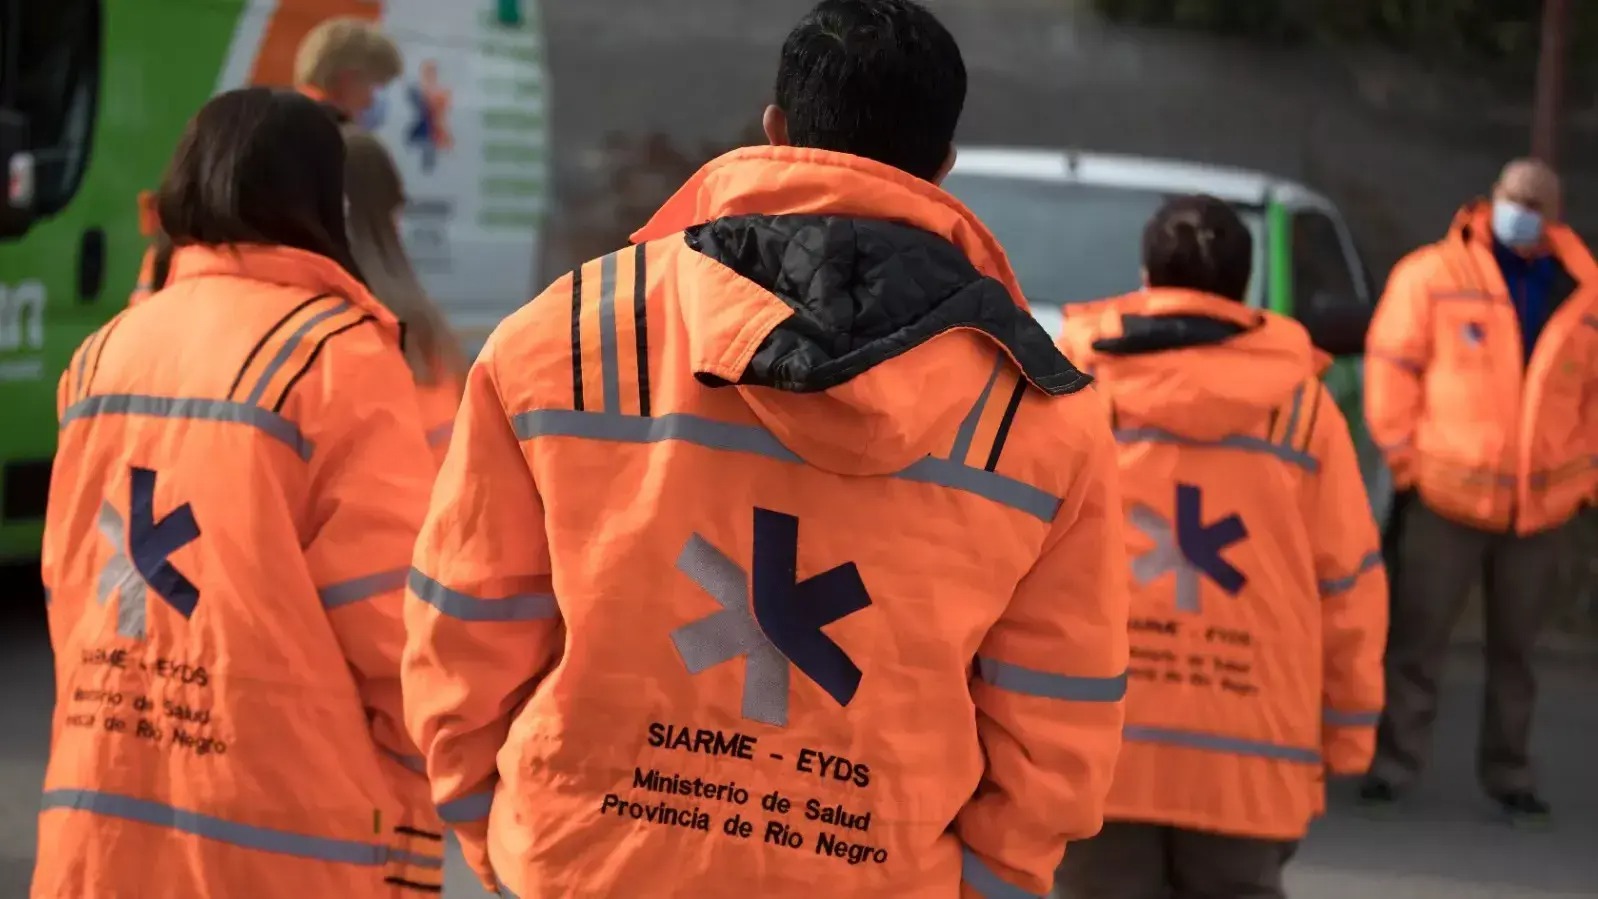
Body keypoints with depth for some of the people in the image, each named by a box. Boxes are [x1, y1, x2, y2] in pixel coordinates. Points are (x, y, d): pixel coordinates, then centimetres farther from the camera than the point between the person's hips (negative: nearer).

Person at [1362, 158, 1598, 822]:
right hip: (1446, 495, -2)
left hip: (1544, 508, 3)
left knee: (1516, 645, 10)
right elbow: (1393, 366, -1)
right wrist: (1403, 456, -5)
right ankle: (1395, 761, 9)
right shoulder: (1432, 276, -2)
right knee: (1419, 636, 1)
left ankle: (1508, 771, 19)